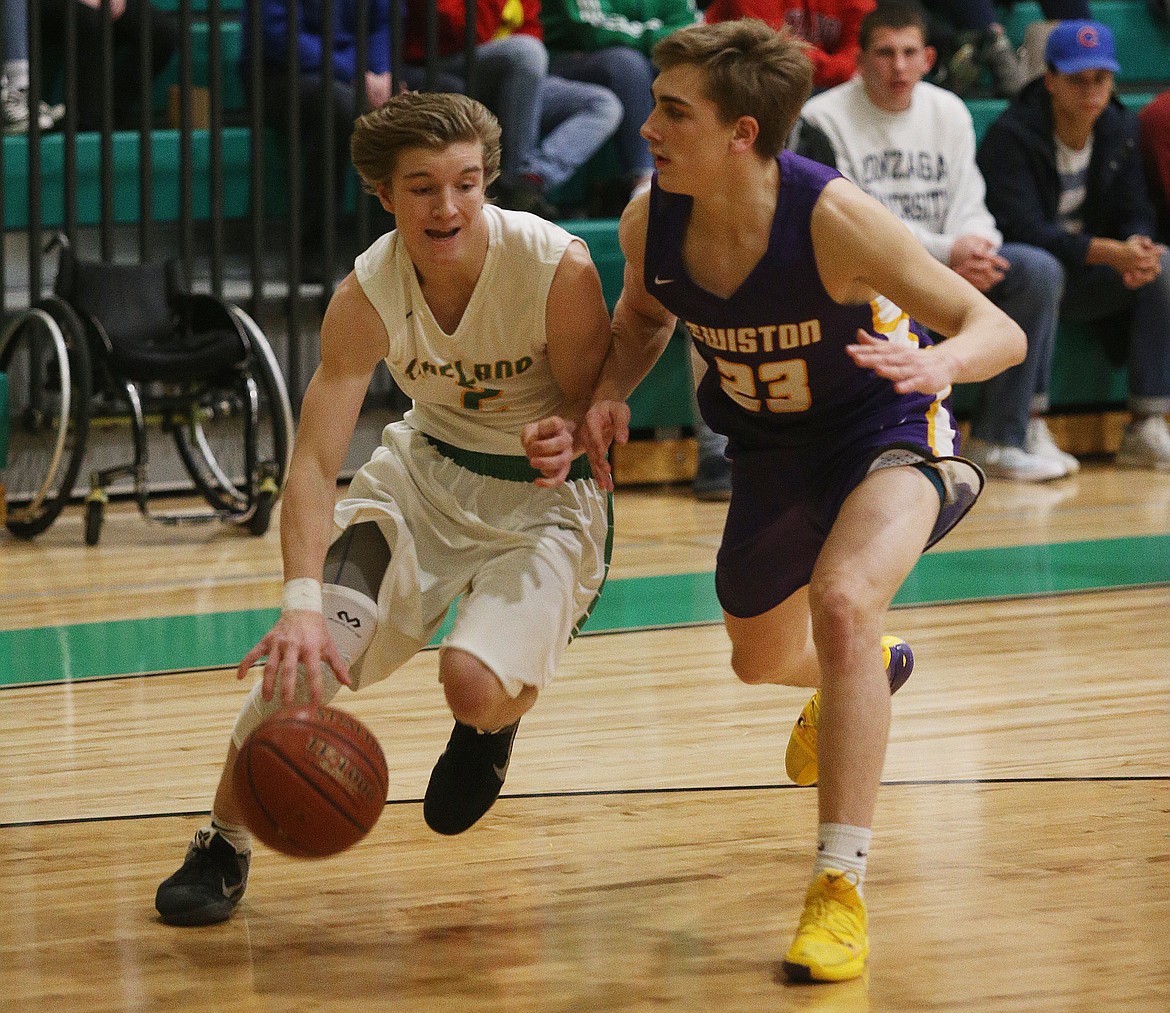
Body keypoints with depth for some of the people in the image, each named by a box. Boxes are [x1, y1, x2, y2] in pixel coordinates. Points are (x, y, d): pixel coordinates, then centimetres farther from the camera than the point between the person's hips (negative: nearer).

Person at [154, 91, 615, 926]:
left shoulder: (557, 267, -26)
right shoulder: (367, 298, -19)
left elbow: (592, 403, -12)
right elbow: (315, 461, -23)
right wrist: (303, 600, -37)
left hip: (543, 492, -3)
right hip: (427, 470, 3)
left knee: (475, 682, -25)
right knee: (303, 649, -18)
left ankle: (497, 722, 17)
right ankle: (224, 841, 4)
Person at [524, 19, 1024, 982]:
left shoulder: (832, 217, -34)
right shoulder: (651, 221, -20)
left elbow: (1000, 330, -29)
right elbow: (643, 316, 6)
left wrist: (940, 362, -52)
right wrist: (606, 399, -14)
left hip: (887, 430, -6)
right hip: (770, 446, 6)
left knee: (843, 600, -34)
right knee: (762, 658, 25)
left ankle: (841, 886, -27)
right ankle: (872, 672, 64)